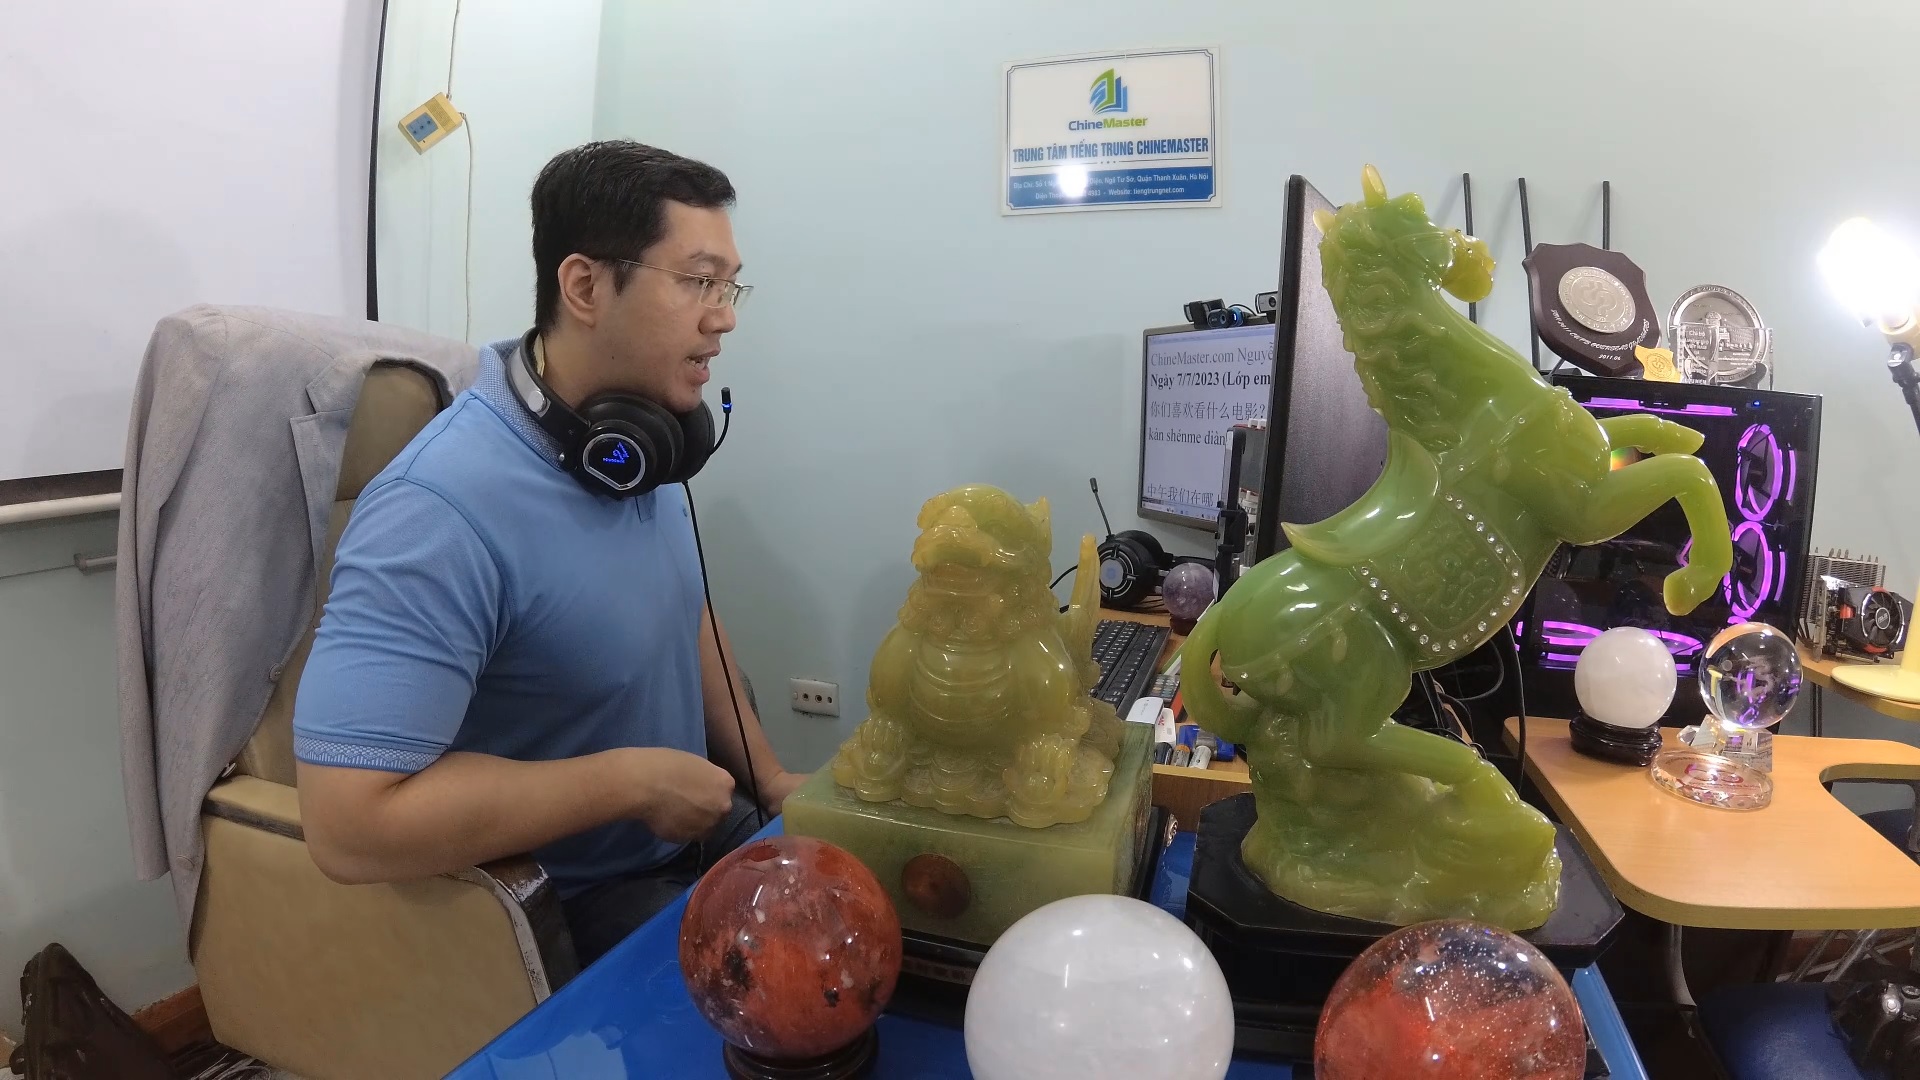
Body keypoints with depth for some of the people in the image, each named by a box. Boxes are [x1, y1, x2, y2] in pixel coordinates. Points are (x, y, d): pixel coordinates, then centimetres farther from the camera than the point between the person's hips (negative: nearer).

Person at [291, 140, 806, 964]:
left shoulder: (641, 442, -2)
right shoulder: (439, 511, -28)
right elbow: (350, 825, -31)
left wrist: (767, 775, 5)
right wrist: (631, 780, -24)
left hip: (697, 838, 7)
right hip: (565, 905, -7)